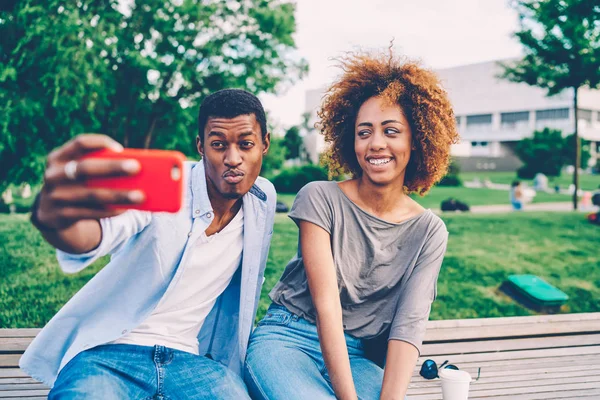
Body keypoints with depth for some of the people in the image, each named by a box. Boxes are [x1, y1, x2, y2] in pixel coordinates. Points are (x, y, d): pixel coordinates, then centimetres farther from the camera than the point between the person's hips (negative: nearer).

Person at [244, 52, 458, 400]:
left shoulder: (429, 232, 0)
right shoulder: (320, 199, -8)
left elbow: (409, 325, -10)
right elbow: (326, 304, -17)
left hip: (357, 357, 3)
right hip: (287, 340, -2)